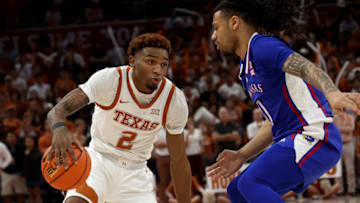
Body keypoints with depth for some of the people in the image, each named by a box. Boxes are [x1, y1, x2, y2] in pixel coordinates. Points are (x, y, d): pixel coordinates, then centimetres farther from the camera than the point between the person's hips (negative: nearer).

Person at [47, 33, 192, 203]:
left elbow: (179, 160, -2)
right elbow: (58, 110, -29)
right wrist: (59, 129, -54)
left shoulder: (174, 100, -13)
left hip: (135, 172, 3)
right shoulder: (109, 79, -21)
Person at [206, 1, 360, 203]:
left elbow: (307, 67, -25)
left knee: (250, 184, -26)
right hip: (293, 140, 10)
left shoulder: (262, 45, -7)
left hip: (314, 137, -10)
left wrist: (333, 93, -45)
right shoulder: (248, 69, 23)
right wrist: (241, 156, 23)